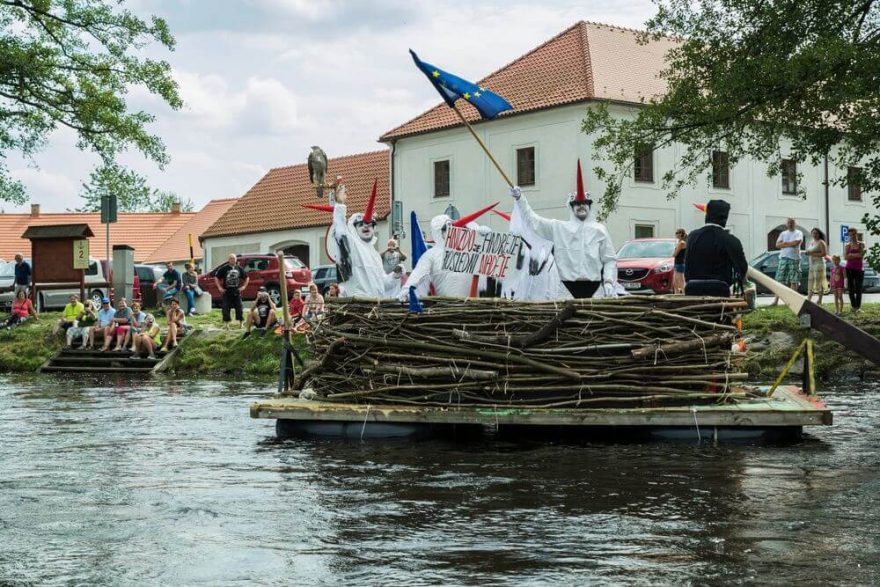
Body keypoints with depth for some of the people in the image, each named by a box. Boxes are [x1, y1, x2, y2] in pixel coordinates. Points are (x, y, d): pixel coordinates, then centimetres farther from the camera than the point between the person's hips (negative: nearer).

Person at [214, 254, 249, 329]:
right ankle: (226, 323, 7)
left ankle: (241, 323, 13)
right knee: (226, 308, -2)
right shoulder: (224, 268, -2)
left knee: (239, 307, 2)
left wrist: (244, 286, 7)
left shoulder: (239, 268, 6)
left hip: (237, 291, 2)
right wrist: (219, 287, -3)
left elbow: (246, 277, 18)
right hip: (227, 292, -2)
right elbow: (216, 277, 3)